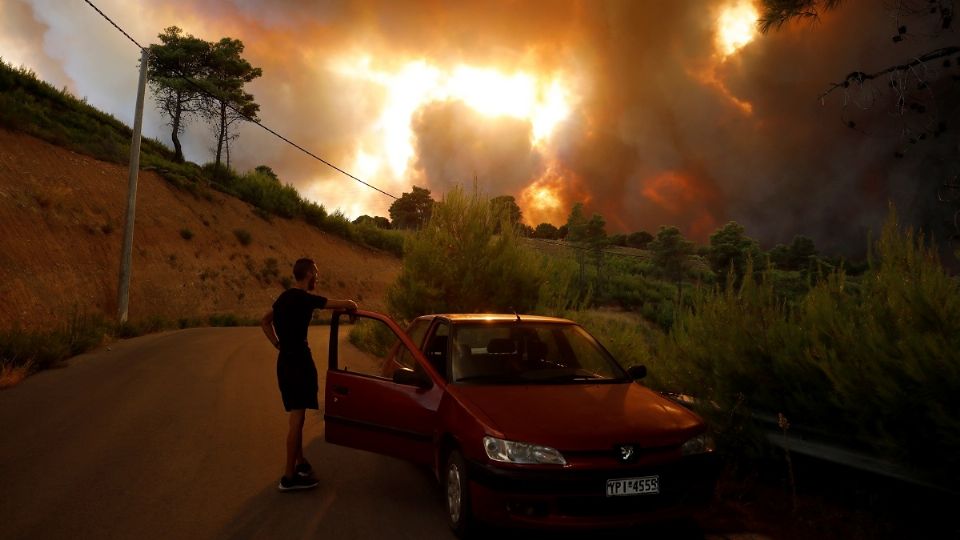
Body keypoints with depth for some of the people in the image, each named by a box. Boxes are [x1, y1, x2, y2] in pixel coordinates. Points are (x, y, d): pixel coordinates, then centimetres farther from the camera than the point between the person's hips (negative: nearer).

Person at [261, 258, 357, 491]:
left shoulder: (285, 297, 12)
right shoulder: (305, 299, -15)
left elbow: (265, 321, 24)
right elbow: (346, 304, -15)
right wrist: (351, 306, 8)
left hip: (286, 361, 10)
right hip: (299, 362, -10)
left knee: (297, 416, 19)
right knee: (297, 419, -5)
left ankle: (300, 463, 30)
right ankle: (289, 477, 1)